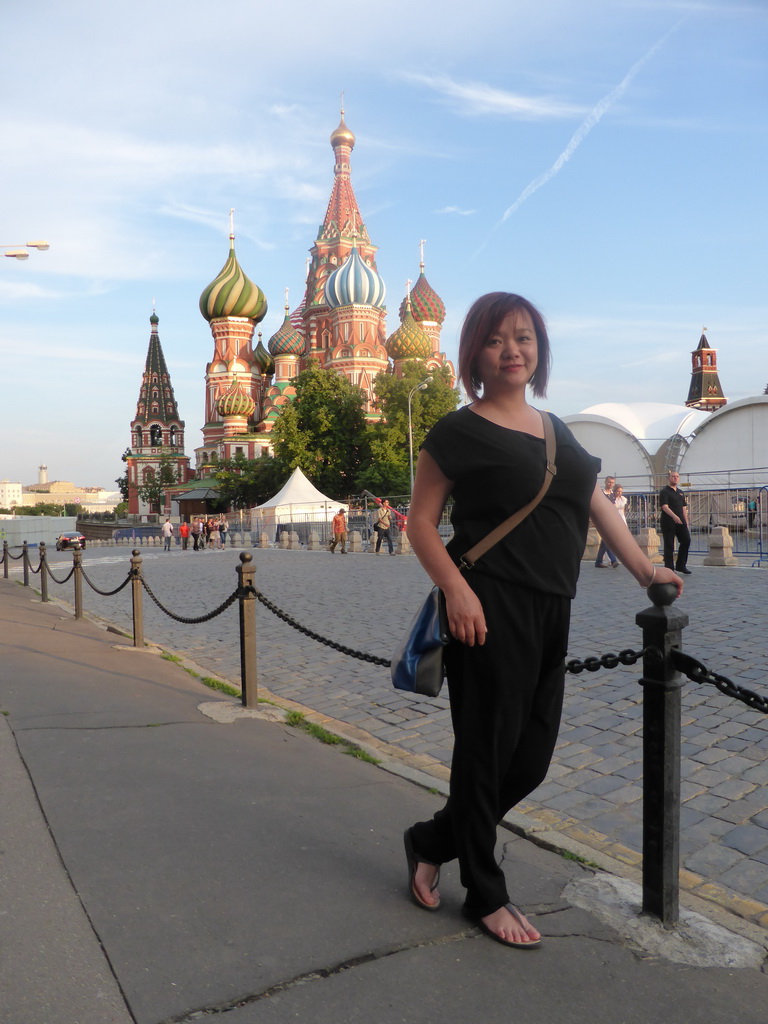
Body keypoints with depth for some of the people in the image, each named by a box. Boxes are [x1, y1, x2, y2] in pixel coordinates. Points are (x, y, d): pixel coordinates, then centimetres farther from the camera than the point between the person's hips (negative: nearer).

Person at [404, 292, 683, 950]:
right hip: (491, 611, -7)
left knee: (531, 758, 12)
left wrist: (643, 569, 18)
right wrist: (456, 588, -18)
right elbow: (421, 522, -5)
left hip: (550, 614, 7)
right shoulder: (460, 432, -3)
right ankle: (485, 896, 25)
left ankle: (431, 842, 33)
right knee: (487, 750, 4)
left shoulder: (556, 432, 18)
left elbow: (597, 502, 23)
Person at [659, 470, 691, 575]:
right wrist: (674, 516, -32)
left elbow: (684, 508, 20)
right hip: (668, 522, -6)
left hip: (680, 522, 6)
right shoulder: (664, 492, -4)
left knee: (686, 540, -2)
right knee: (669, 546, -3)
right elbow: (665, 507, -17)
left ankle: (681, 565, 11)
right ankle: (669, 569, 3)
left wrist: (686, 523, 14)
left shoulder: (680, 493, 18)